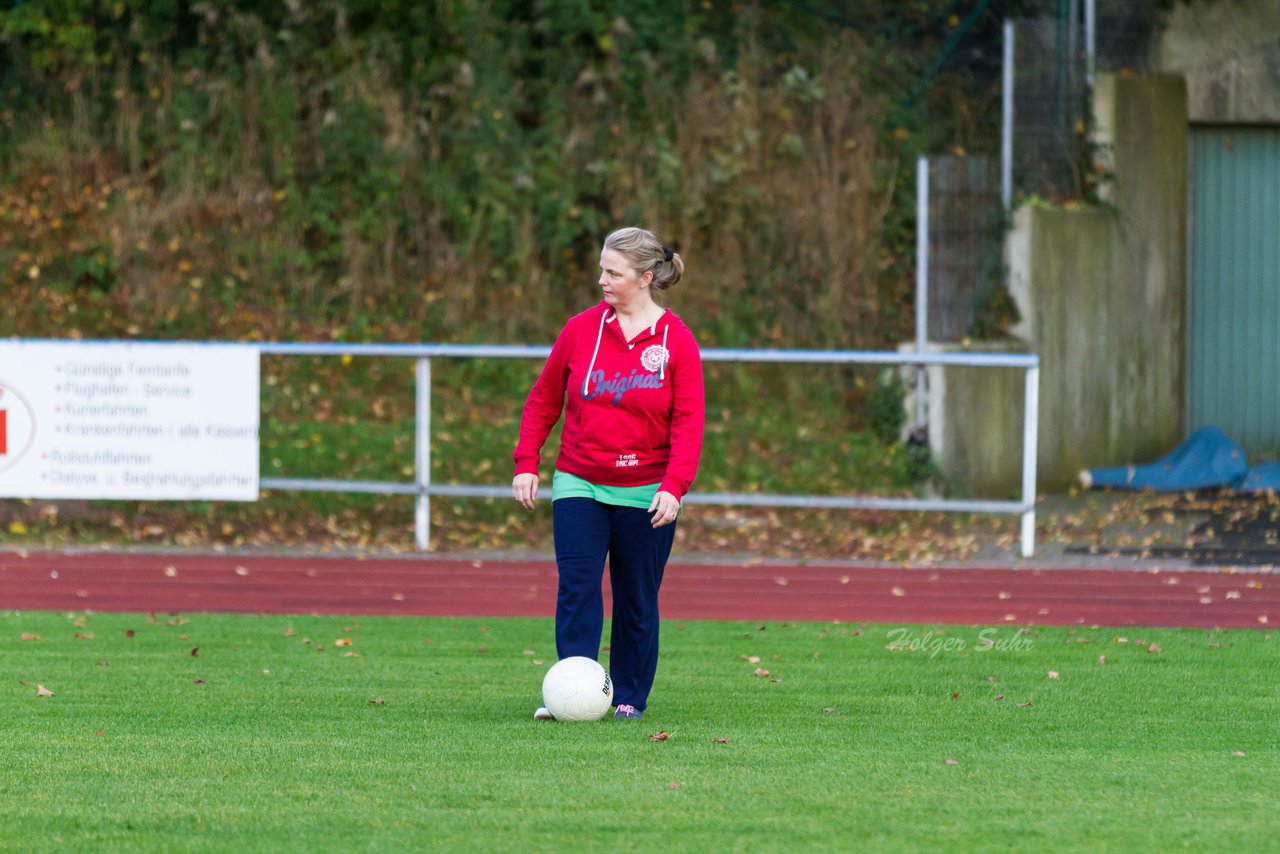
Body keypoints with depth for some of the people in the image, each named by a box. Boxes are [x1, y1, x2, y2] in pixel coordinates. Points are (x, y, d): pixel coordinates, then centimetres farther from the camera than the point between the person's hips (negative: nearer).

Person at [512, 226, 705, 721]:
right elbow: (542, 401, 10)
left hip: (646, 492, -1)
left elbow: (687, 423, -8)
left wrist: (674, 485, -19)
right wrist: (526, 463, 3)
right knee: (577, 587, -13)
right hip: (579, 485, 1)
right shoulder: (581, 330, 1)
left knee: (637, 600, 6)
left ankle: (630, 696, 19)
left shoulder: (676, 341, -4)